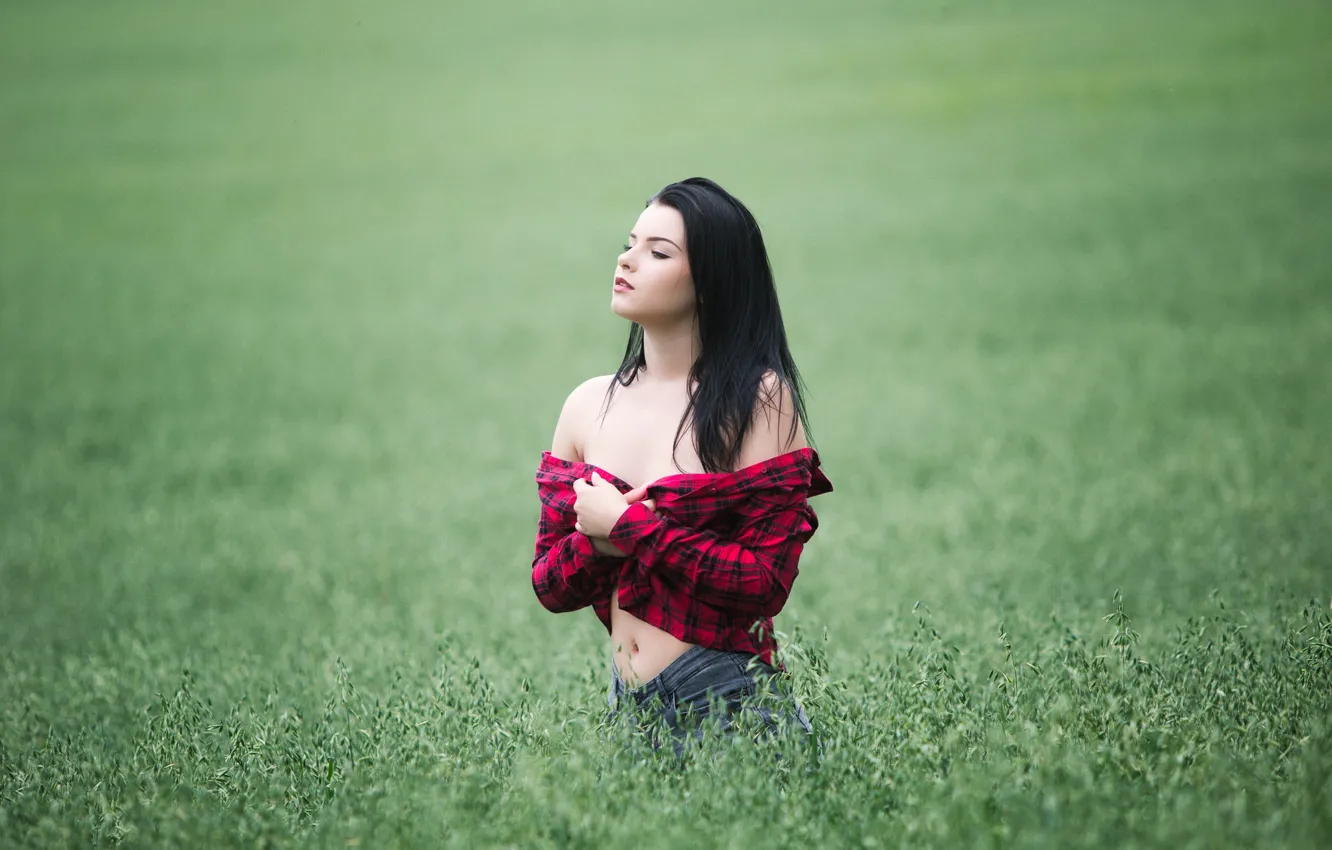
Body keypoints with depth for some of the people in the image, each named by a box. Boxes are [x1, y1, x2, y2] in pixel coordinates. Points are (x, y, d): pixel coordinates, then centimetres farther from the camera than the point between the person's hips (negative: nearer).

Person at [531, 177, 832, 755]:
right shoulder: (588, 407, 8)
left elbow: (767, 583, -14)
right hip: (629, 708, 5)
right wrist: (598, 544, -12)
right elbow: (548, 585, 9)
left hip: (727, 706, -5)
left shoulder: (759, 399, -7)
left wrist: (630, 527, -15)